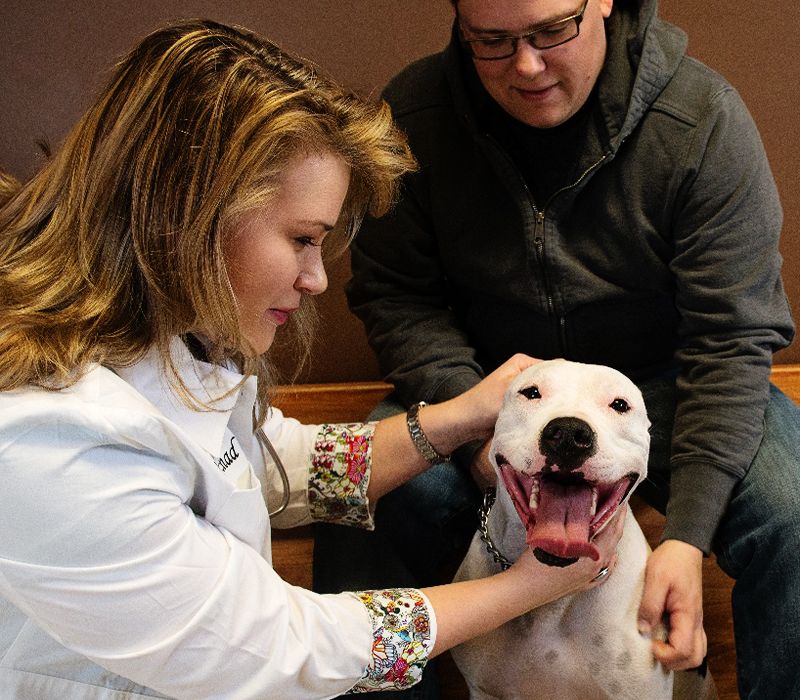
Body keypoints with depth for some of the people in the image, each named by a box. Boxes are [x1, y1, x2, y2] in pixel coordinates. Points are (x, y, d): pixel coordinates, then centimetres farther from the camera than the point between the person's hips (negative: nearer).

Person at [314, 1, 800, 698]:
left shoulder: (704, 118, -17)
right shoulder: (415, 112, -11)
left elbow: (732, 340, -17)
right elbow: (395, 296, -6)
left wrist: (689, 534, -26)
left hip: (658, 378, 0)